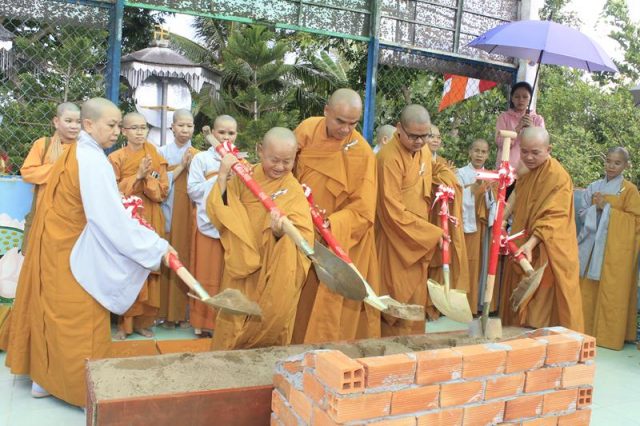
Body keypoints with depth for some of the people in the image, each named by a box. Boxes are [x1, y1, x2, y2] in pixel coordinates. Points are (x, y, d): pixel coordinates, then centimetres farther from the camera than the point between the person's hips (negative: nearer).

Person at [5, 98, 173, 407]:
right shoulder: (93, 161, -23)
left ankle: (45, 376, 31)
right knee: (81, 321, 2)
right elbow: (113, 219, -28)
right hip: (72, 255, -9)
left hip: (56, 246, 9)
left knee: (54, 314, 18)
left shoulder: (74, 153, 7)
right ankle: (83, 388, 14)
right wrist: (158, 246, -25)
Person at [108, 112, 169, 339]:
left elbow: (163, 192, 1)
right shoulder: (115, 158, 1)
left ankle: (143, 321, 14)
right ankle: (123, 322, 8)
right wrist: (137, 176, -14)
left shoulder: (156, 158, 8)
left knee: (148, 271, 3)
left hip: (150, 222, 2)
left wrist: (147, 177, -15)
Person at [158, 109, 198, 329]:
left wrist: (190, 166, -12)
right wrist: (180, 166, -12)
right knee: (168, 262, -1)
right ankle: (168, 313, 10)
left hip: (190, 215, 1)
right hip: (168, 214, -1)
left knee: (187, 262, 2)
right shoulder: (162, 152, 4)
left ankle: (183, 312, 13)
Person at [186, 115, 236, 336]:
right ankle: (203, 321, 11)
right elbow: (193, 190, -4)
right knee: (207, 276, 0)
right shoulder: (201, 158, 3)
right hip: (209, 223, -3)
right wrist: (219, 178, -11)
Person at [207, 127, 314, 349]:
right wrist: (223, 176, -16)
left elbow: (303, 239, -16)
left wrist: (282, 232, -37)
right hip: (241, 268, 2)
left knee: (271, 321, 7)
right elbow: (217, 213, -8)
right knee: (233, 325, 7)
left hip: (275, 276, -1)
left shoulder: (295, 192, -7)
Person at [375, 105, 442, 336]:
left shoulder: (424, 151, 5)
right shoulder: (389, 158, -21)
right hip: (396, 241, -7)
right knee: (398, 301, 1)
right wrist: (432, 233, -16)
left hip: (419, 240, 8)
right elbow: (394, 212, -20)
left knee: (416, 300, 14)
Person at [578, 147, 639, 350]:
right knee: (588, 288, 5)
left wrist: (607, 208, -12)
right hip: (593, 245, 4)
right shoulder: (594, 187, 11)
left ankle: (609, 334, 7)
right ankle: (585, 330, 15)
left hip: (616, 248, -4)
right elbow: (583, 213, 13)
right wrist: (596, 207, -8)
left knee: (611, 291, -2)